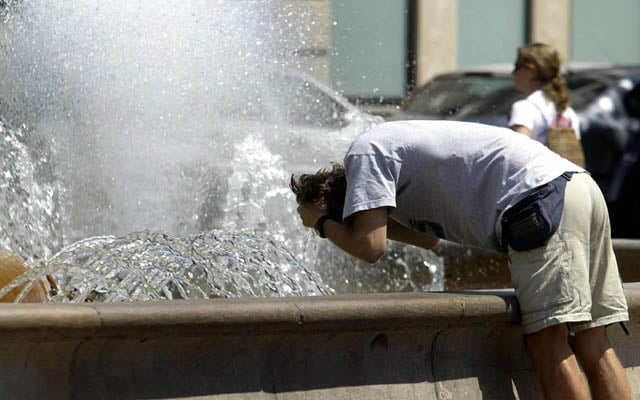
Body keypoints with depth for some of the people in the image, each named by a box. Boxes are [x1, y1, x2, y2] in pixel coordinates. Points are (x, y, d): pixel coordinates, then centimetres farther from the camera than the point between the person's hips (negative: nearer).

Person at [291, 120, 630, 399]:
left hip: (542, 199, -10)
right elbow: (428, 238, 33)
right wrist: (370, 219, 25)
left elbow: (369, 247, -9)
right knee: (591, 343, 6)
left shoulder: (365, 155, -1)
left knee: (546, 343, -12)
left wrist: (321, 222, 9)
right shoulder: (396, 153, 28)